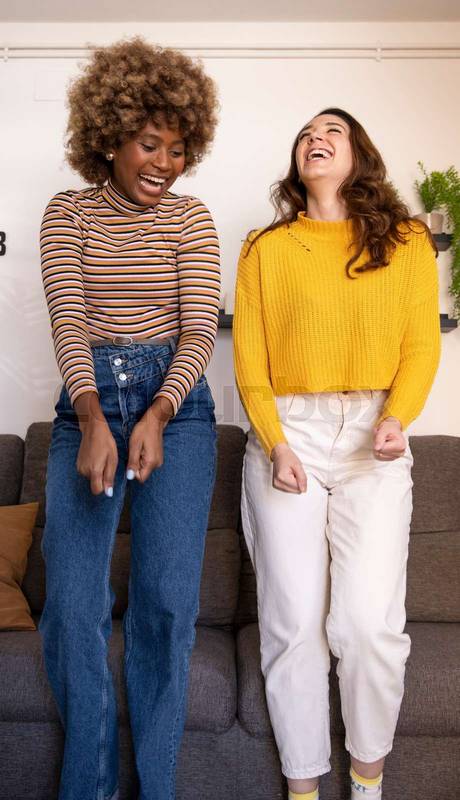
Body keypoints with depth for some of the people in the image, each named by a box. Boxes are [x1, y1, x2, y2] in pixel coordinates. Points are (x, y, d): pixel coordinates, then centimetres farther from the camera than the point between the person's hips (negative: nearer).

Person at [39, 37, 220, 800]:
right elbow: (68, 318, -7)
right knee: (71, 602, -3)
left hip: (175, 402, 0)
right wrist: (93, 418, -23)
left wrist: (157, 415, -22)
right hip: (89, 402, 1)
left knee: (167, 599, -5)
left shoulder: (191, 219, 5)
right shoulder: (67, 214, 6)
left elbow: (199, 329, -5)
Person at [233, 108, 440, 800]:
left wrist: (397, 419, -11)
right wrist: (275, 444, -7)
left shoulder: (406, 242, 11)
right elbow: (249, 358, 5)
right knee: (293, 622, -1)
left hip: (372, 439, 0)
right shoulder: (265, 248, 10)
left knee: (369, 623, -7)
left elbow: (422, 344, 6)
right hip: (286, 436, 0)